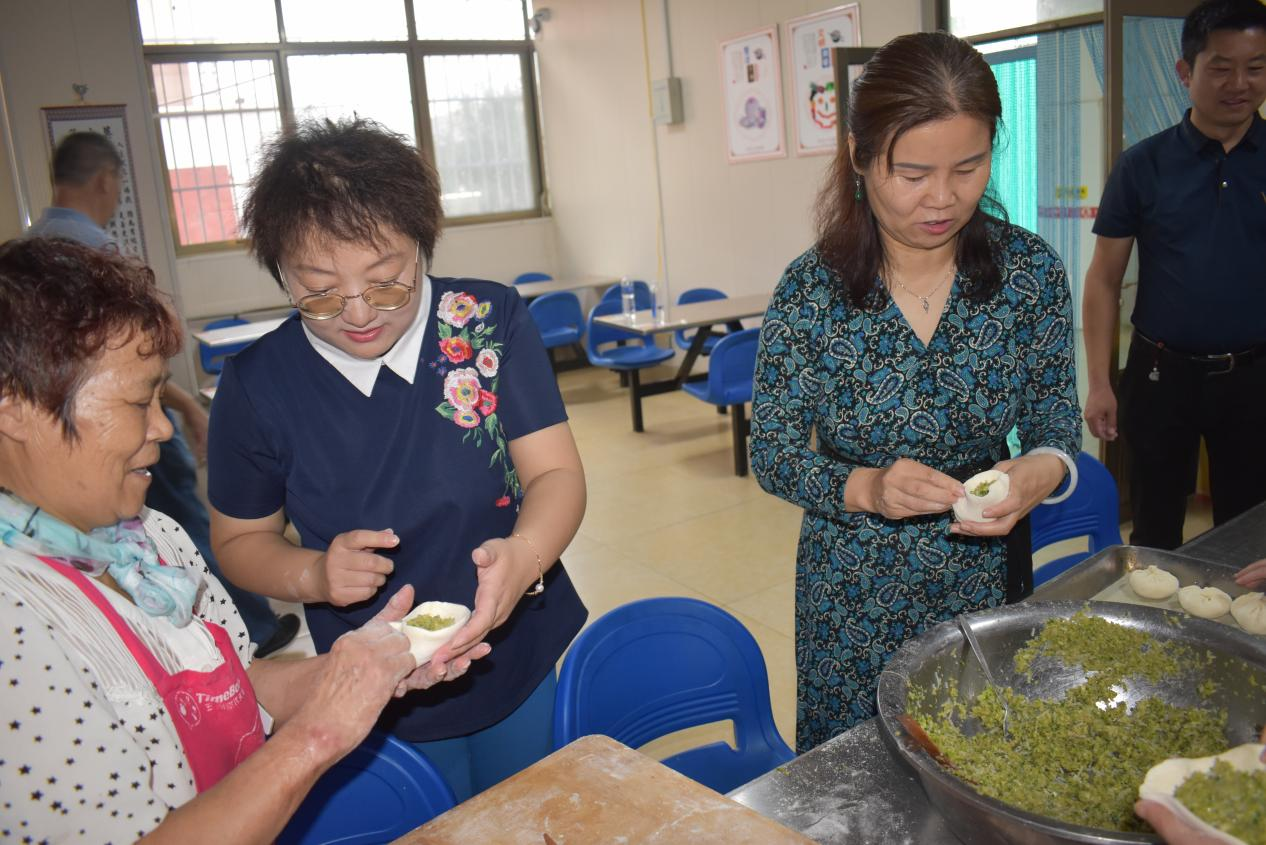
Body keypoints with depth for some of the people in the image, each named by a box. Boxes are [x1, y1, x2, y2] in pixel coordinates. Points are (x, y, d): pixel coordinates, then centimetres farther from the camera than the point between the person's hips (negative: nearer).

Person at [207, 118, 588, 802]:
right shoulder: (256, 384, -12)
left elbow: (556, 471, -13)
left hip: (519, 662, 1)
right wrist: (312, 574, -20)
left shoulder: (492, 320, -13)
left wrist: (526, 553, -34)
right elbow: (240, 540, 1)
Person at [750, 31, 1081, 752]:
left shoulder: (1031, 271, -9)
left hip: (987, 571, 2)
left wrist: (1041, 470, -24)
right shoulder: (810, 288, -15)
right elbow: (772, 455, -11)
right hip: (852, 590, -1)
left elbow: (1059, 425, -1)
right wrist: (865, 488, -28)